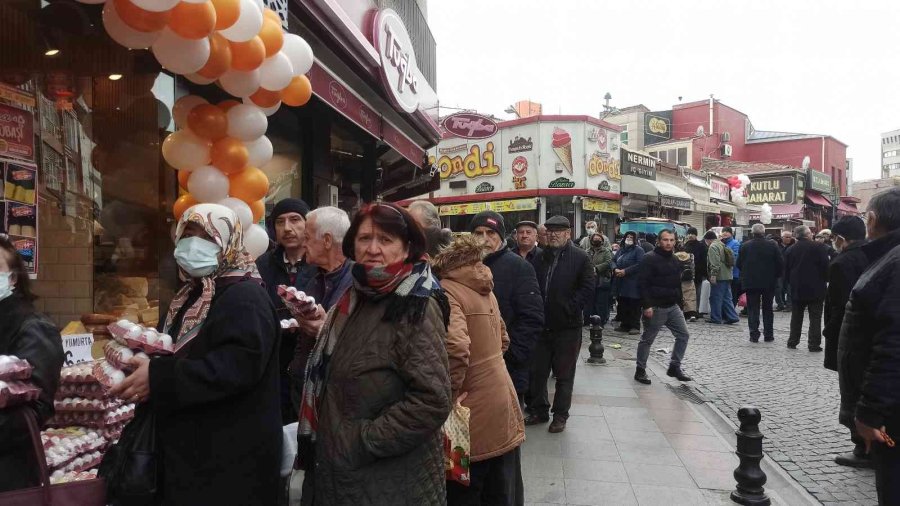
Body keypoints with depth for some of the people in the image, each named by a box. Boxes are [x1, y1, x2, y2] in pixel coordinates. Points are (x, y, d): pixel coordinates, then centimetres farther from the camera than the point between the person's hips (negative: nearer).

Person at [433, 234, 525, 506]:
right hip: (503, 409, 8)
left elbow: (455, 348, -31)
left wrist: (448, 395, -17)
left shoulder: (445, 291, -16)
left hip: (473, 417, -8)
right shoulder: (484, 289, 10)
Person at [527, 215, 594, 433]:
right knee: (537, 371, 13)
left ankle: (560, 416, 19)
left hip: (567, 327, -5)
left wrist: (571, 309, -14)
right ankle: (539, 411, 28)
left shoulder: (580, 258, -6)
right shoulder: (541, 257, 9)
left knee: (564, 375, 7)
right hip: (542, 325, 5)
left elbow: (587, 287, -9)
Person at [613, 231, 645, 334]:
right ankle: (624, 324, 19)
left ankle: (635, 326, 1)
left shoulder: (638, 250, -5)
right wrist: (615, 269, -5)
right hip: (621, 283, 7)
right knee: (622, 305, 10)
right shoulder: (621, 250, 17)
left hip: (633, 283, -7)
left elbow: (640, 264, -16)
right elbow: (614, 261, 18)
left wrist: (625, 271, -17)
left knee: (634, 306, -5)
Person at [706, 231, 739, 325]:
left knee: (715, 298, -1)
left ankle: (715, 318, 3)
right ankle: (732, 316, 10)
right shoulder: (722, 245, 20)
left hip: (719, 277, -9)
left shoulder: (713, 247, -11)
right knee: (726, 298, 12)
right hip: (727, 276, 9)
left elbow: (715, 262, -22)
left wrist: (713, 275, -23)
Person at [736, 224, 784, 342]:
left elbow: (739, 264, -1)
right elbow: (781, 263, -5)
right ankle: (768, 335, 14)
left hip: (750, 282, -1)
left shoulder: (745, 246, -6)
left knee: (753, 309, 4)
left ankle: (754, 335, 0)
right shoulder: (772, 245, -6)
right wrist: (776, 276, 10)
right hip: (769, 282, 1)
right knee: (767, 309, 12)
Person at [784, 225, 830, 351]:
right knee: (815, 317, 1)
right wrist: (825, 280, 5)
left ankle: (792, 342, 16)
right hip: (815, 289, -4)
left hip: (797, 289, 4)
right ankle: (814, 344, 0)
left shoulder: (791, 250, 5)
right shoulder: (819, 247, -8)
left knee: (796, 316, 14)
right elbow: (825, 266, -10)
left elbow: (786, 269, 8)